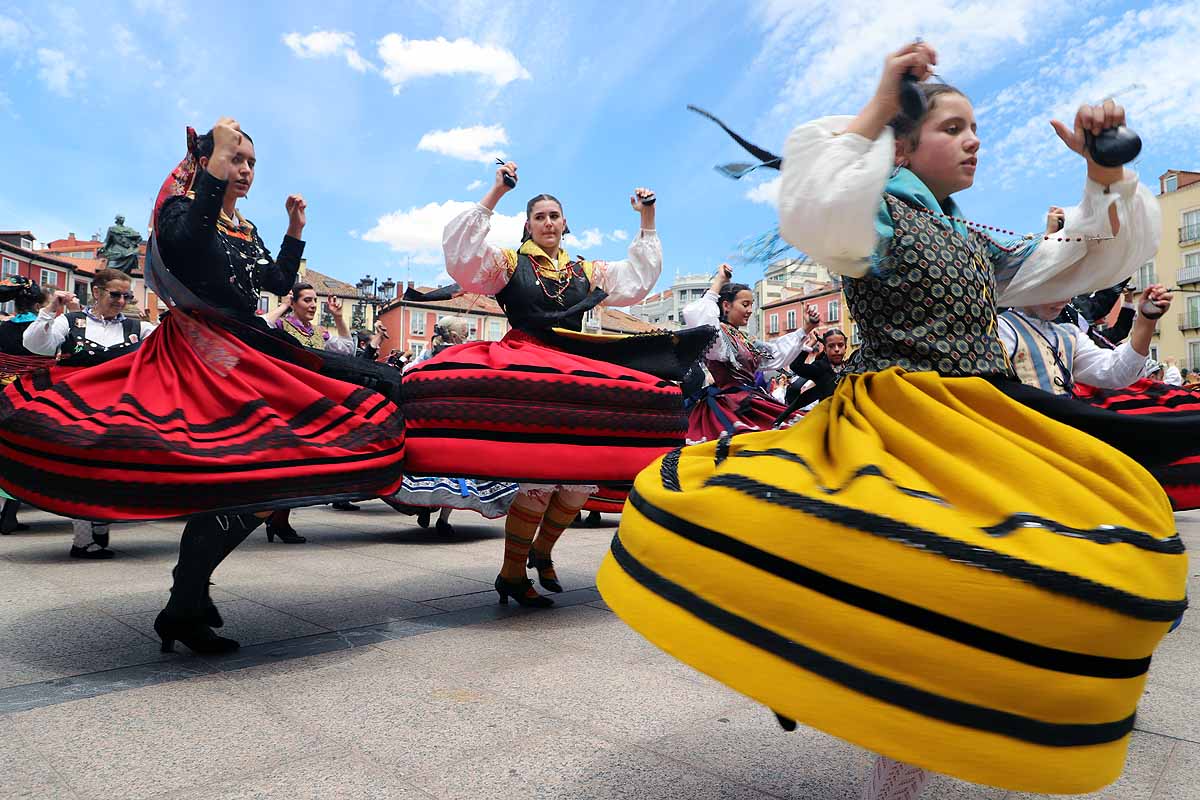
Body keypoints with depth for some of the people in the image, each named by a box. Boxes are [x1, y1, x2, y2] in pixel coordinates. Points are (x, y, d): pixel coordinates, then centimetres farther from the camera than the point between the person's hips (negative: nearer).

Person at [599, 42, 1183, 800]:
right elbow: (812, 216, -25)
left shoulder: (980, 244, 22)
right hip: (891, 421, -8)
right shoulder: (883, 216, 0)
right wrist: (874, 110, -17)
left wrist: (1107, 174, 13)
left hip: (981, 426, 8)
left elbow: (1100, 257, 28)